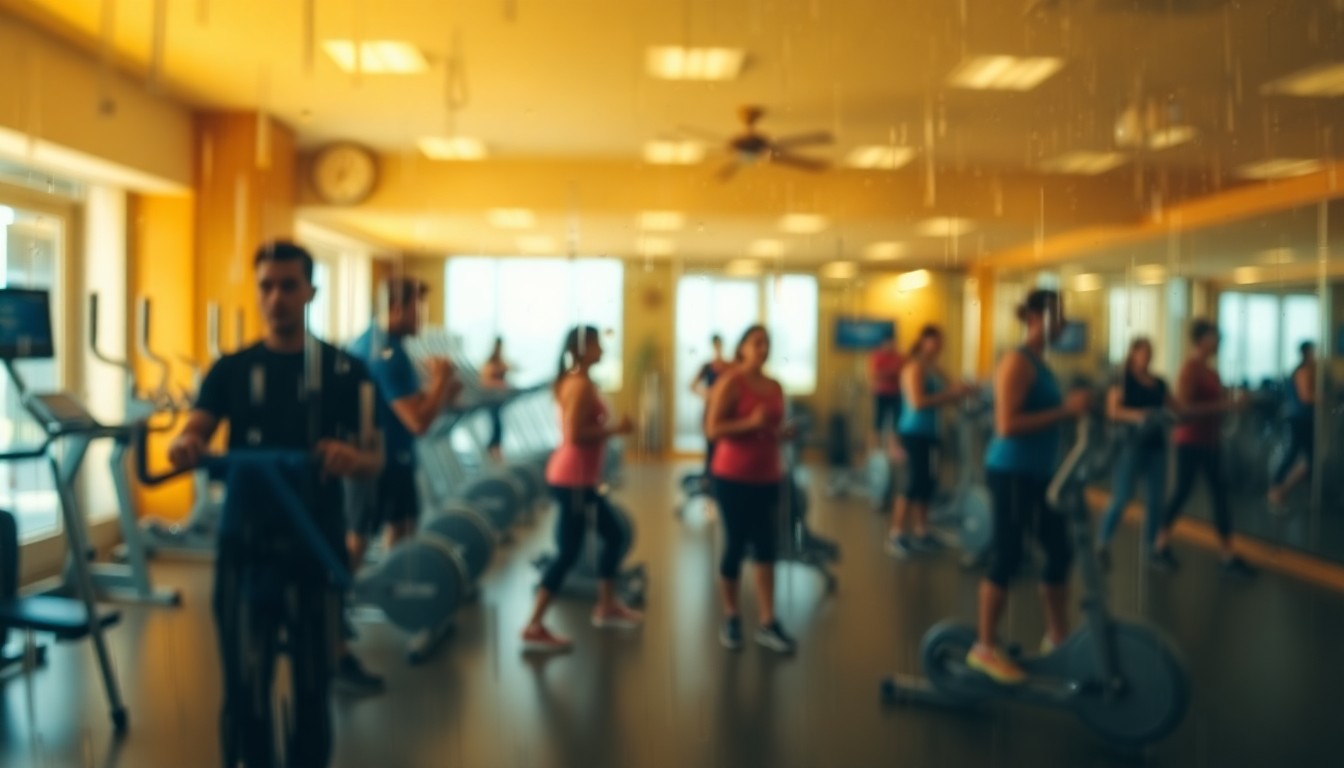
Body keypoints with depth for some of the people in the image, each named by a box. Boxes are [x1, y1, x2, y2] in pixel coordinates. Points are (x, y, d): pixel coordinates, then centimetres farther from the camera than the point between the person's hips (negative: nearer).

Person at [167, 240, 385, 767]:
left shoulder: (345, 370, 1)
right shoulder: (231, 370, 5)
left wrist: (353, 458, -27)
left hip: (317, 550, 0)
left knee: (313, 684, 10)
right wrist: (185, 446, -31)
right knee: (244, 685, 5)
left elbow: (374, 460, -3)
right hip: (246, 548, 1)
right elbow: (194, 434, -7)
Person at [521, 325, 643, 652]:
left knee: (613, 533, 19)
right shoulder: (581, 384, -18)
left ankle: (607, 608, 30)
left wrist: (608, 428, 9)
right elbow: (575, 434, -25)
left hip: (579, 478, 11)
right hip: (572, 479, -11)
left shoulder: (577, 381, 14)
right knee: (569, 553, -5)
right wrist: (614, 429, -17)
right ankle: (533, 628, 1)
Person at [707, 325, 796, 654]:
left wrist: (784, 433, 0)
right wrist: (750, 423, -26)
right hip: (733, 478, -6)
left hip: (767, 478, 6)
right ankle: (731, 619, 20)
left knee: (767, 548, 3)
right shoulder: (730, 383, -10)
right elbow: (713, 429, -17)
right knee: (735, 546, 4)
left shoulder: (775, 387, 10)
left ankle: (768, 624, 7)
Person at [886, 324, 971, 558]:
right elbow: (918, 401, -21)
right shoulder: (915, 368, -12)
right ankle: (896, 535, 0)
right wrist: (950, 393, -20)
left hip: (929, 433, 8)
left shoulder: (935, 369, 14)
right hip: (915, 432, -8)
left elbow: (940, 399, 13)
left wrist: (958, 392, -5)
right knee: (915, 484, -7)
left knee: (927, 483, 10)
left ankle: (921, 532, 19)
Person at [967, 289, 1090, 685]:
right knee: (1007, 558, -3)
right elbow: (1007, 425, -24)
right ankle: (985, 648, 8)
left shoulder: (1040, 363, 14)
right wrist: (1064, 410, -22)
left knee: (1060, 552, 14)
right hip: (1012, 472, -10)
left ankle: (1057, 637, 28)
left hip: (1037, 472, 10)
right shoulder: (1017, 361, -15)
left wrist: (1071, 409, 8)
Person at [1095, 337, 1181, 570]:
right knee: (1121, 498, -9)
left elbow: (1177, 408, 16)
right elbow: (1113, 410, -12)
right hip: (1131, 444, -5)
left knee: (1157, 498, 5)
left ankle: (1150, 547, 18)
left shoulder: (1158, 383, 14)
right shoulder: (1122, 380, -1)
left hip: (1156, 444, 5)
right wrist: (1136, 415, -29)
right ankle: (1102, 544, 4)